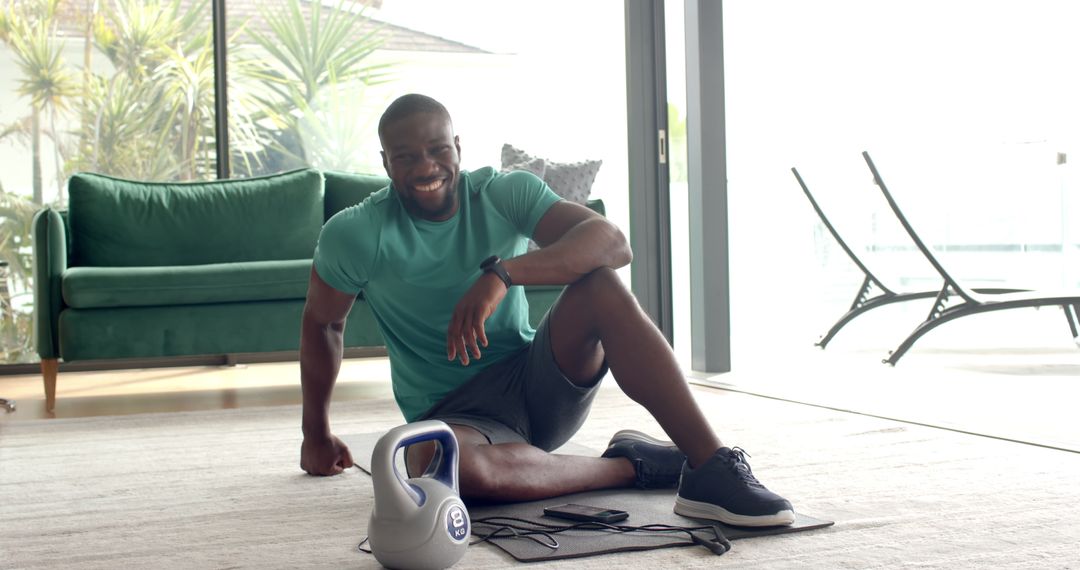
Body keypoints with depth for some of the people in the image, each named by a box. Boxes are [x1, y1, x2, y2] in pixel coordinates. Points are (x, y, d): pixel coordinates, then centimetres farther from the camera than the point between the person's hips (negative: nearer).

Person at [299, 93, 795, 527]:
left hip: (538, 383, 2)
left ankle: (711, 470, -32)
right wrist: (316, 434, 15)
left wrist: (503, 272, -37)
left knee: (600, 284, -27)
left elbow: (612, 242, -22)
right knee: (438, 459, -40)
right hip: (456, 414, -2)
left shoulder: (506, 193, -6)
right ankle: (628, 466, -20)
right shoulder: (355, 235, -9)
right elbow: (322, 322, 8)